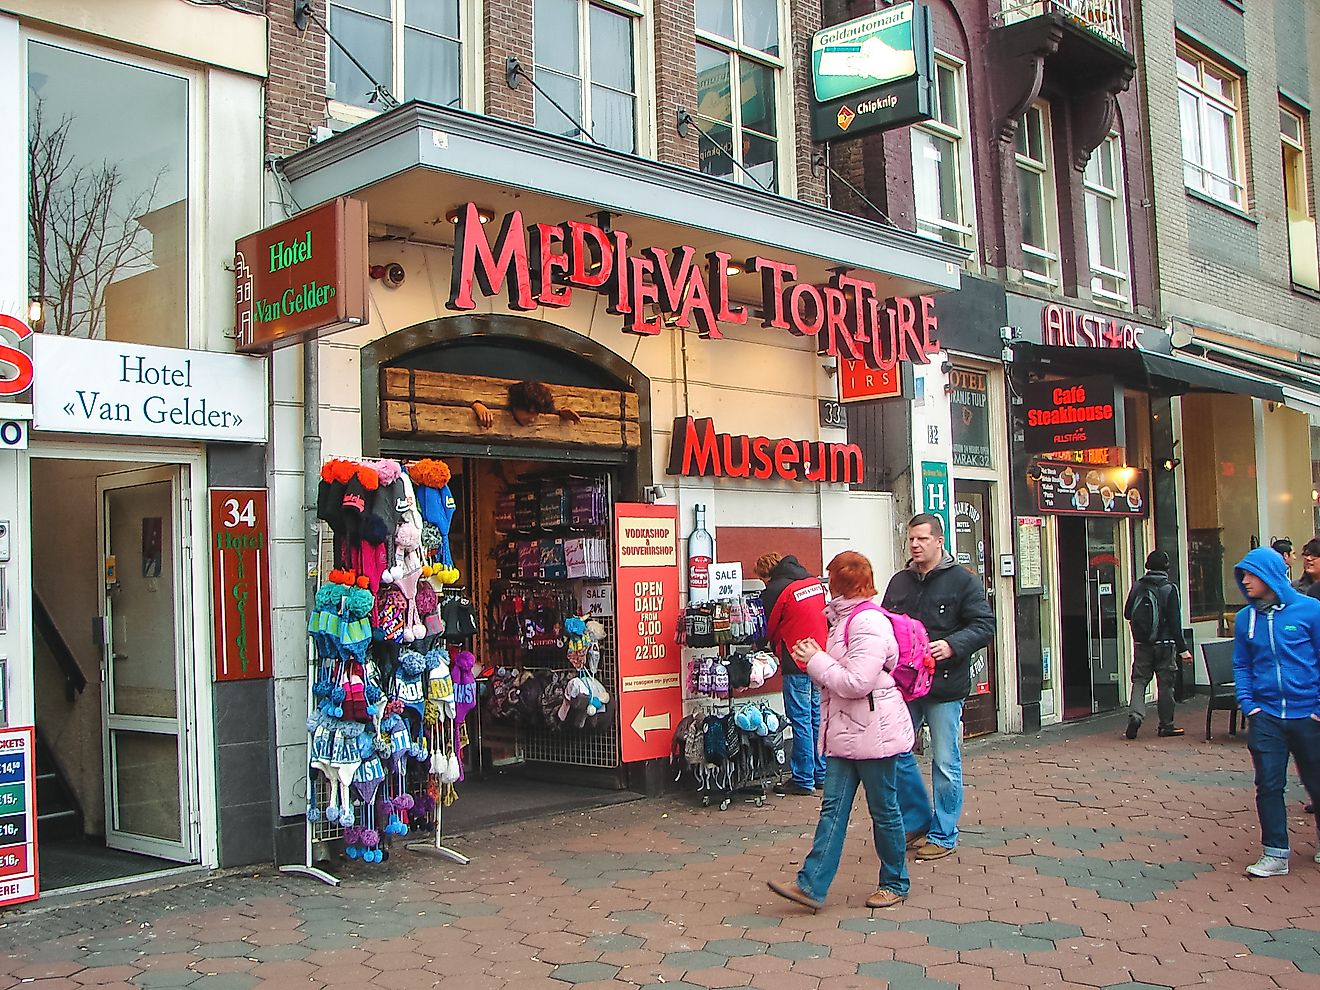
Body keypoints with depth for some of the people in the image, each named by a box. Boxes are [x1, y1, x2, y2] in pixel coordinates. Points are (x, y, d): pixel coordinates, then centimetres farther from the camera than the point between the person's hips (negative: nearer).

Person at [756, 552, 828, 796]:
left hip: (796, 664, -7)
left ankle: (804, 780, 4)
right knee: (819, 717, 14)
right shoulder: (816, 582, 9)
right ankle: (821, 775, 21)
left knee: (801, 721, -1)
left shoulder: (775, 590, -10)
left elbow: (768, 629, -3)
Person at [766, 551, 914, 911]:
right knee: (833, 807, 4)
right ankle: (812, 885, 2)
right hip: (845, 731, 9)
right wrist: (814, 660, 3)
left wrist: (816, 661, -14)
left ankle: (895, 883, 22)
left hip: (873, 732, -9)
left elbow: (857, 683, -24)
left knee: (884, 809, 6)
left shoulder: (868, 623, -18)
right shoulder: (845, 618, 14)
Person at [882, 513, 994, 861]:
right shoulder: (899, 581, 11)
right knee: (896, 753, 7)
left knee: (945, 763, 3)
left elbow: (984, 626, -9)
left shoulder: (963, 581, -4)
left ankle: (943, 835, 17)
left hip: (945, 687, -5)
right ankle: (916, 822, 26)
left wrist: (953, 645, -25)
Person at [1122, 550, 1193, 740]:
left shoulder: (1137, 587, 0)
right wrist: (1182, 648, -6)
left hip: (1141, 644, 3)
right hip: (1164, 644, -3)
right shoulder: (1169, 589, -9)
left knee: (1139, 681, 8)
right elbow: (1175, 622, -10)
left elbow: (1127, 614, 8)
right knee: (1165, 683, 6)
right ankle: (1166, 725, 12)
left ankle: (1136, 714, -13)